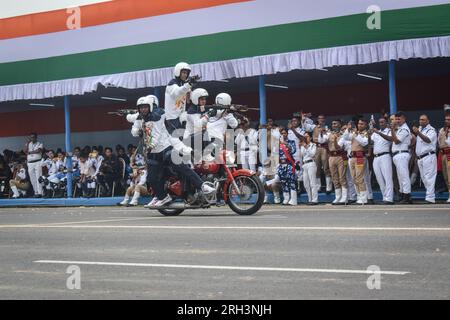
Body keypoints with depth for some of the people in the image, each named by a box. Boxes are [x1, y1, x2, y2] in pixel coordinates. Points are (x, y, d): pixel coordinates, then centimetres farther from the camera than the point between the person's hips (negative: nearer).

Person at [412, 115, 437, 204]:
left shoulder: (431, 130, -6)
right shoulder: (420, 129, 18)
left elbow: (428, 140, -25)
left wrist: (418, 133, -37)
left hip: (428, 157, -8)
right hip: (420, 158, 8)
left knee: (429, 178, -12)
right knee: (424, 179, 10)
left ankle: (430, 198, -16)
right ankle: (431, 196, 17)